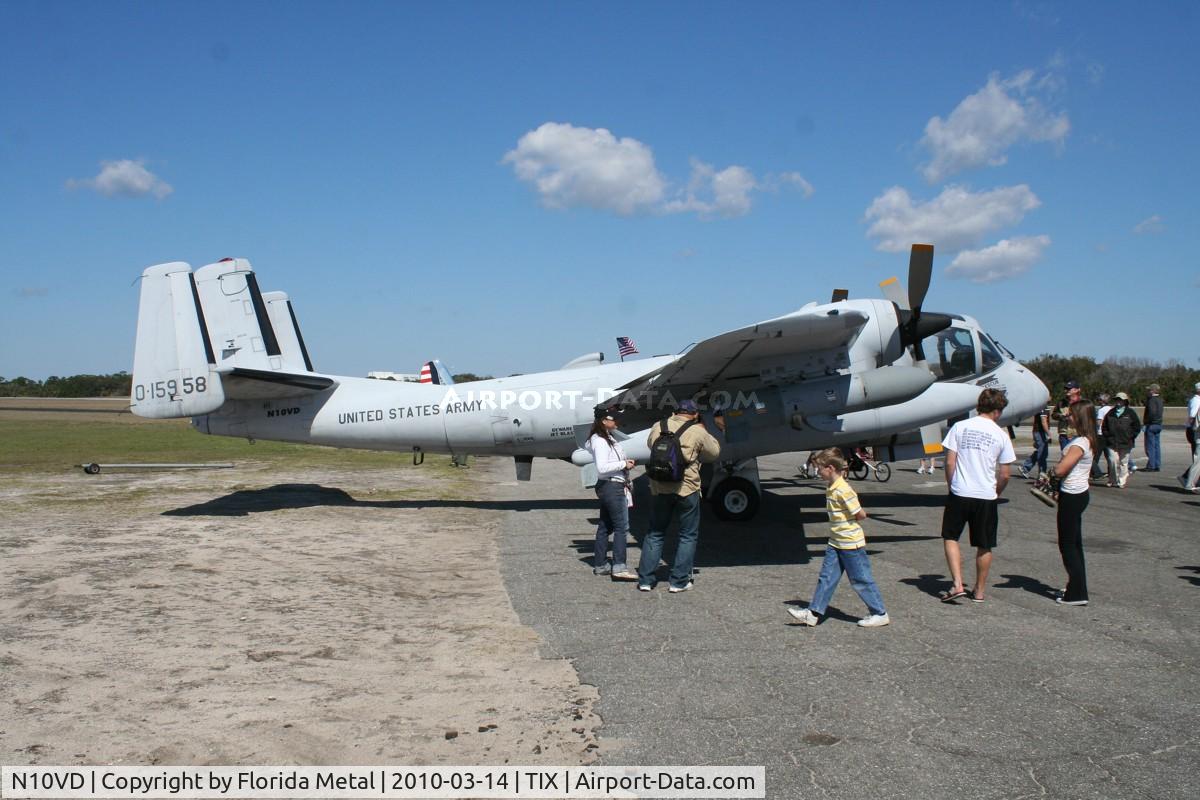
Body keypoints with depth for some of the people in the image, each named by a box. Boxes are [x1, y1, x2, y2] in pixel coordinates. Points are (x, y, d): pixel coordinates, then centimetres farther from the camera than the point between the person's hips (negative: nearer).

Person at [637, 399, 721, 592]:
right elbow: (714, 452, 8)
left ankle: (645, 579, 14)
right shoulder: (697, 432, -6)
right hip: (687, 488, -3)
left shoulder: (658, 427, 4)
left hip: (660, 488, 4)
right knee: (688, 536, 10)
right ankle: (679, 581, 10)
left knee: (655, 533, 14)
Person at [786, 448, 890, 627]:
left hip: (851, 544, -9)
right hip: (835, 543, 9)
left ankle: (879, 614, 16)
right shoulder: (831, 487, 7)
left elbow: (861, 515, -19)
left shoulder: (843, 490, -22)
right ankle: (814, 613, 13)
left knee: (861, 580, 3)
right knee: (827, 577, 10)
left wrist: (848, 523, -4)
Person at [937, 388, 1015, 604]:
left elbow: (949, 462, -4)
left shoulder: (959, 427, -3)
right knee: (984, 547, 13)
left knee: (950, 538, 14)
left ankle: (957, 584, 1)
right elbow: (1004, 475, 0)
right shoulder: (1001, 435, -2)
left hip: (959, 494, 0)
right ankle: (979, 591, 23)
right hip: (986, 497, 1)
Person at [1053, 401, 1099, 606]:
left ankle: (1077, 594, 4)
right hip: (1078, 494, 10)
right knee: (1074, 544, 17)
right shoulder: (1087, 441, 10)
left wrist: (1054, 467, -3)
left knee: (1068, 544, -1)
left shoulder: (1079, 444, -21)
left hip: (1072, 497, -10)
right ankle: (1076, 589, 27)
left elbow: (1060, 470, -23)